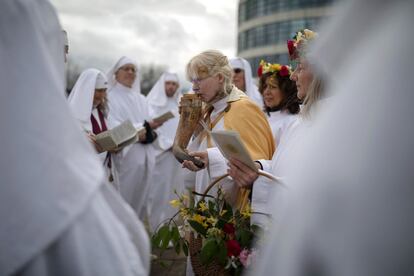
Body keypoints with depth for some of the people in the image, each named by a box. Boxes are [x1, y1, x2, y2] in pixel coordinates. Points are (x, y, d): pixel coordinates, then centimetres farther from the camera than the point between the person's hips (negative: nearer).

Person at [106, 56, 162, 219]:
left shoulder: (141, 99, 20)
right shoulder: (110, 97, 0)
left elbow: (149, 126, 13)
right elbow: (114, 128, -11)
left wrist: (149, 133, -10)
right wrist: (143, 127, -15)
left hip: (145, 158, 6)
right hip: (124, 158, -6)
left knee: (140, 200, 8)